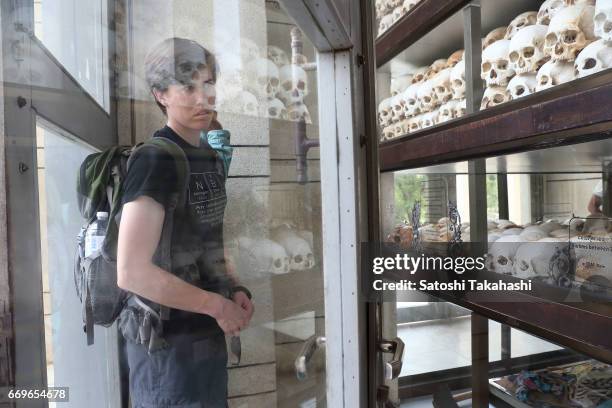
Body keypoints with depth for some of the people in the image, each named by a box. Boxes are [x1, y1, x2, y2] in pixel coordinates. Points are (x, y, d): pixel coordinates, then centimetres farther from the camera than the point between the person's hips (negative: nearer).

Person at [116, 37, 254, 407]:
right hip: (168, 342, -7)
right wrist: (217, 305, -16)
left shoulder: (213, 159, 6)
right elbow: (131, 273, -26)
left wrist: (235, 290, -2)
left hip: (208, 335, 8)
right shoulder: (156, 160, -19)